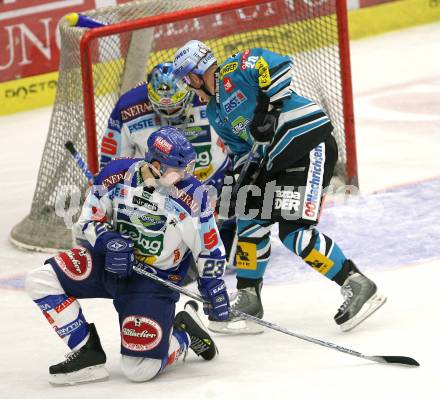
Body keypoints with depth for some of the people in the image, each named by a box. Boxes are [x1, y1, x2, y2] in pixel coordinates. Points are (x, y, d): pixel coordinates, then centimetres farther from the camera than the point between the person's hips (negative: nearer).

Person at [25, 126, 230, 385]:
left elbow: (210, 250, -5)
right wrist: (109, 240, -21)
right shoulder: (118, 174, -10)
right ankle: (87, 353, -4)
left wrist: (215, 289, -9)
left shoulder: (193, 196, -16)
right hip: (109, 263, 4)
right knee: (40, 281, -16)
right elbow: (88, 223, -2)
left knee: (141, 369, -18)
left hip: (155, 279, -4)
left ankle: (186, 334, 14)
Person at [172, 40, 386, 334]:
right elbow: (241, 149, 26)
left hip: (310, 143, -10)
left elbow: (281, 66, -22)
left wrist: (268, 107, -23)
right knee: (252, 220, 10)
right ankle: (248, 301, 20)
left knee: (294, 229, -17)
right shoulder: (216, 111, 20)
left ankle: (358, 287, -11)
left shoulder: (235, 69, -8)